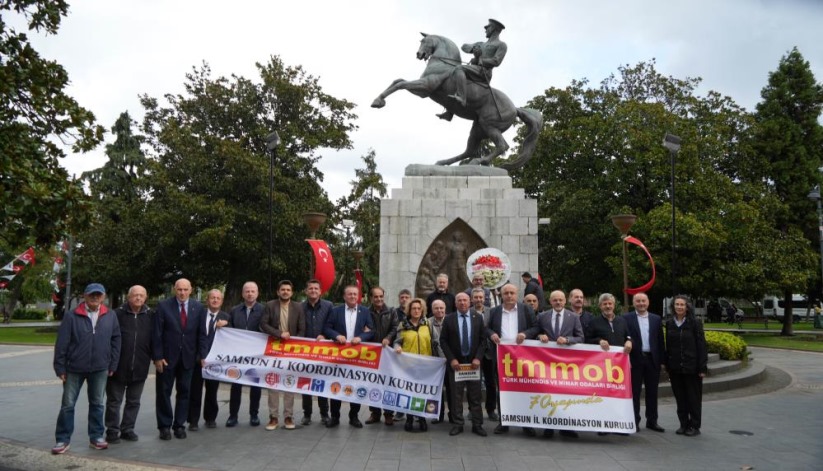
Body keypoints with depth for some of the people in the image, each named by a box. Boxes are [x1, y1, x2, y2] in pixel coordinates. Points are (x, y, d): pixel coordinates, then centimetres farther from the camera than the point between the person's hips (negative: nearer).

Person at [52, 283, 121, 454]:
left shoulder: (110, 317, 1)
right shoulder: (72, 317, -6)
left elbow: (115, 341, 5)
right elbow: (61, 344, -4)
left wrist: (113, 365, 2)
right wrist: (60, 368, -6)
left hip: (100, 368, 2)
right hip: (74, 368, -1)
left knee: (97, 404, 10)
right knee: (68, 404, 5)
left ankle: (96, 437, 21)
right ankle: (63, 440, 17)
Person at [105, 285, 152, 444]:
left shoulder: (150, 316, 1)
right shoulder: (118, 314, -7)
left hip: (139, 368, 3)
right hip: (118, 366, -3)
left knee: (134, 401, 13)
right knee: (114, 401, 9)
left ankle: (127, 429, 25)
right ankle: (112, 431, 20)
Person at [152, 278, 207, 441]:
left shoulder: (198, 308, 1)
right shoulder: (163, 306, -5)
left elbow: (201, 334, 3)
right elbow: (157, 333, -5)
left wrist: (203, 356, -3)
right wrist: (157, 357, -10)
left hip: (188, 357, 2)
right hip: (167, 357, -1)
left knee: (184, 392, 8)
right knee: (164, 392, 7)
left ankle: (179, 425, 19)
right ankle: (165, 426, 18)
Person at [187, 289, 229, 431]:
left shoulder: (225, 317, 5)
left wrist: (223, 326, -19)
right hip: (198, 358, -1)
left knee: (212, 391, 12)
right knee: (195, 391, 4)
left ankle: (210, 418, 26)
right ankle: (193, 420, 14)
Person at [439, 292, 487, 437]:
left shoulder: (478, 318, 4)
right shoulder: (449, 319, 1)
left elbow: (482, 339, 3)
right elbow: (443, 341, 0)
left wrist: (477, 358, -8)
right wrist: (451, 359, -9)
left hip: (473, 362, 1)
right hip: (455, 362, 0)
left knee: (475, 396, 4)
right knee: (456, 396, 4)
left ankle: (477, 425, 12)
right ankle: (458, 424, 14)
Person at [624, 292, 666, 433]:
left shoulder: (656, 319, 9)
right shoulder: (627, 318, -1)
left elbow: (660, 341, 8)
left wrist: (662, 359, 2)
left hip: (652, 359, 3)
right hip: (635, 359, -3)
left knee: (652, 391, 10)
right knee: (634, 391, 4)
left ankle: (652, 421, 21)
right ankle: (634, 421, 13)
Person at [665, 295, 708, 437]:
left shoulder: (694, 323, -6)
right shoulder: (669, 324, 5)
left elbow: (701, 346, -7)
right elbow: (668, 346, 9)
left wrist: (702, 367, -10)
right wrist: (667, 365, 7)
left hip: (691, 367, -4)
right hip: (675, 367, 4)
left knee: (693, 398, 6)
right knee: (680, 398, 10)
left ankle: (694, 426, 16)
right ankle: (684, 424, 21)